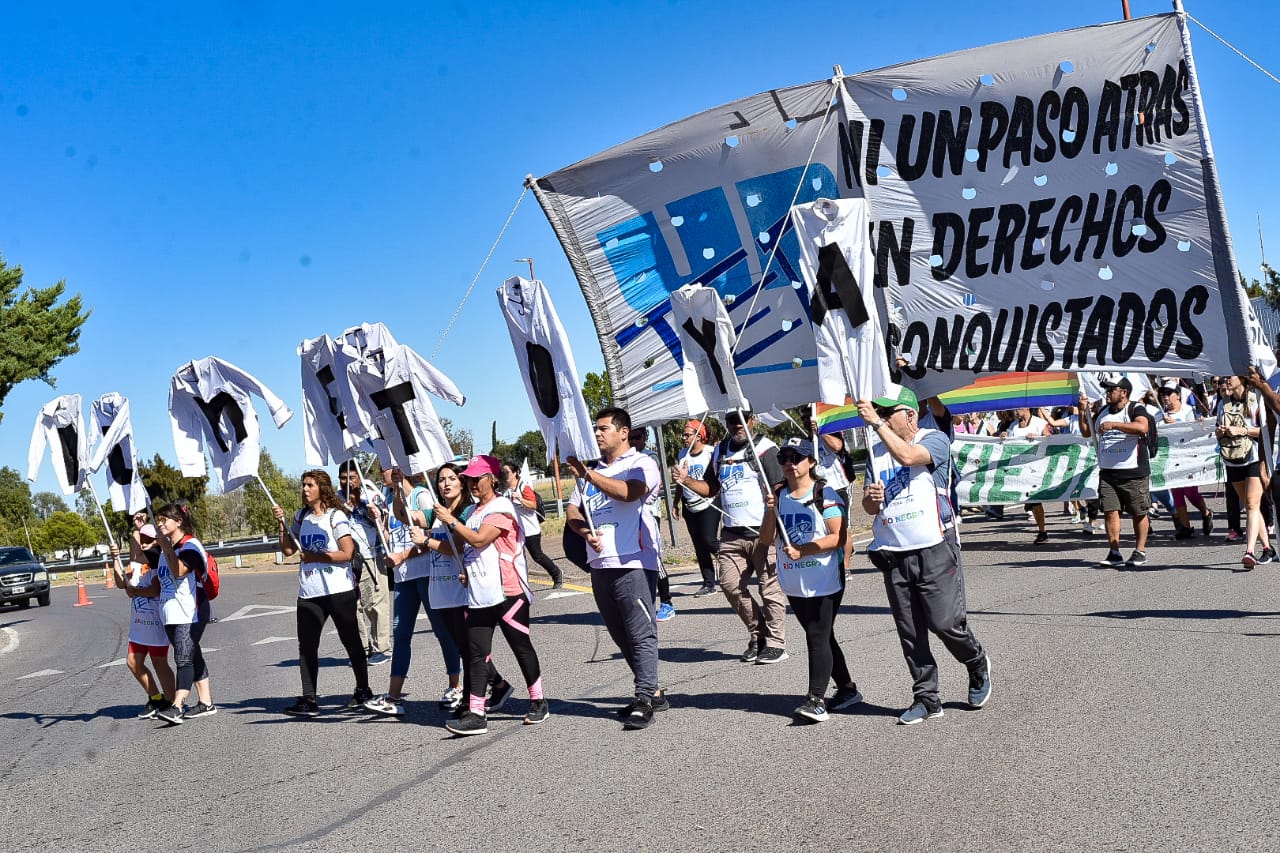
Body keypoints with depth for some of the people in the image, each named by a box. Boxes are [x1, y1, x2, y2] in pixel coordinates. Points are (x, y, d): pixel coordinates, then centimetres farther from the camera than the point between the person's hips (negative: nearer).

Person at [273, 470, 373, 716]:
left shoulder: (336, 516, -6)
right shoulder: (301, 517, 12)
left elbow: (347, 553, -13)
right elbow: (288, 550, 11)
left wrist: (316, 556, -13)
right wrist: (281, 524, 2)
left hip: (338, 591, -5)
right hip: (309, 592, 5)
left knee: (350, 641, 8)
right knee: (306, 645, -1)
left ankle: (363, 690, 21)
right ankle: (308, 699, 1)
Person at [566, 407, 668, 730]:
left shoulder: (641, 464, -1)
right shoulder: (592, 470, 22)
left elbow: (628, 492, -22)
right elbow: (572, 513, 17)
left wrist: (586, 473, -20)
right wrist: (585, 531, -5)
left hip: (633, 562, -8)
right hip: (600, 564, 8)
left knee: (641, 633, -9)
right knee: (622, 635, 12)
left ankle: (644, 702, -9)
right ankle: (652, 692, 21)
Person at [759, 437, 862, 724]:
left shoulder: (825, 494, -8)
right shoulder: (778, 495, 9)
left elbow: (839, 536, -14)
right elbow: (766, 539, 5)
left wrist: (803, 550, -20)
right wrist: (771, 510, -11)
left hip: (824, 581, -6)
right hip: (794, 584, 6)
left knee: (817, 637, -9)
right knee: (822, 636, 15)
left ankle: (816, 699, -8)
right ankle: (847, 689, 27)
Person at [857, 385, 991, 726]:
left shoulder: (935, 439, -2)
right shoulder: (876, 451, 15)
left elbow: (907, 456, -24)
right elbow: (869, 507, 14)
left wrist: (876, 423, -22)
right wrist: (871, 498, -9)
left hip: (935, 549, -5)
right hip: (893, 554, 5)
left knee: (946, 622, -7)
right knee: (910, 633, 5)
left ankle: (978, 666, 23)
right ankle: (926, 698, 15)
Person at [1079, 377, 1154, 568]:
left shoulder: (1135, 410, -5)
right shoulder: (1102, 411, 15)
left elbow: (1142, 427, -25)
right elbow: (1086, 432, 23)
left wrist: (1113, 424, -28)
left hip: (1134, 473, -5)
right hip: (1107, 473, 5)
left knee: (1139, 513, 3)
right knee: (1110, 511, -2)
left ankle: (1140, 552, 14)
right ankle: (1114, 554, 1)